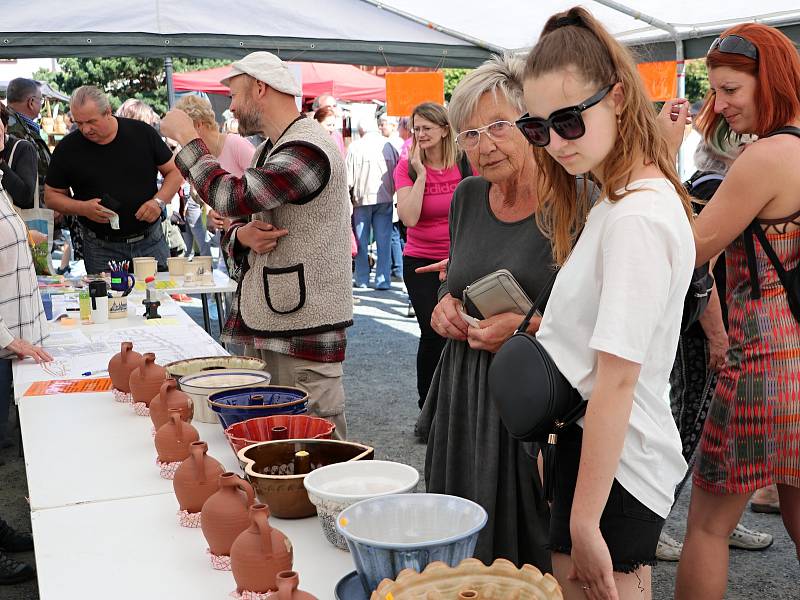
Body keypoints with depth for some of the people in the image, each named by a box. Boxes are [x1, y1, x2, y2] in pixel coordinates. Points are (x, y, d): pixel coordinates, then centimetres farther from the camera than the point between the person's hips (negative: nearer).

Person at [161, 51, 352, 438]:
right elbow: (235, 219, 20)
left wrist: (186, 137, -12)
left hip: (303, 330, -10)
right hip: (264, 320, 10)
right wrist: (242, 235, -6)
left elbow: (232, 197, -27)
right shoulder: (270, 150, 17)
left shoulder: (308, 150, -17)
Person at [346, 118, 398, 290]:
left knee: (362, 241, 8)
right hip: (385, 198, 2)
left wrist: (350, 196, 7)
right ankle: (383, 280, 2)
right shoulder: (388, 145, 2)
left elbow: (349, 178, -6)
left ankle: (362, 279, 11)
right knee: (384, 240, 4)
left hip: (362, 198, -1)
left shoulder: (355, 147, -6)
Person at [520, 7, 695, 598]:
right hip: (589, 445, 10)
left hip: (613, 466, -10)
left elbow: (616, 381, -23)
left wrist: (584, 521, -20)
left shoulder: (636, 217, -21)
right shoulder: (630, 200, 9)